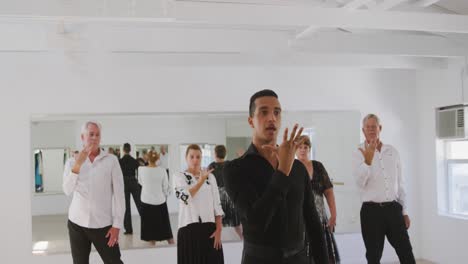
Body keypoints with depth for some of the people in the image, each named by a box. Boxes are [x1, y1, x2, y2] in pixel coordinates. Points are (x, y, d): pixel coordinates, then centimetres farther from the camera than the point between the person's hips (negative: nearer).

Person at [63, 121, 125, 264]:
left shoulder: (111, 160, -3)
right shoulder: (72, 162, 4)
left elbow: (119, 194, -4)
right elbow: (67, 191, -9)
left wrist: (117, 225, -8)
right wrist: (77, 164, -20)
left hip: (103, 224, -2)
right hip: (77, 223, 2)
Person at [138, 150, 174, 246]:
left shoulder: (141, 169, -10)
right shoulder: (162, 171, -11)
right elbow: (166, 187, -3)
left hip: (146, 202, 0)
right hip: (160, 202, 0)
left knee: (150, 227, 10)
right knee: (165, 227, 13)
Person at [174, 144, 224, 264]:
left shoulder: (210, 176, 10)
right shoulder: (179, 177, 2)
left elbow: (217, 204, 8)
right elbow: (185, 197, -17)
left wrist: (219, 229, 0)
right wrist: (201, 180, -15)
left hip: (209, 228, 3)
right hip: (189, 228, -2)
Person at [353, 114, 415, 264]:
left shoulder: (392, 151, 8)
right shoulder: (359, 154, -4)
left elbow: (400, 184, 13)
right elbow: (360, 182, -17)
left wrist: (404, 211, 12)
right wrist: (368, 160, -31)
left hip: (393, 209, 3)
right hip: (371, 211, -3)